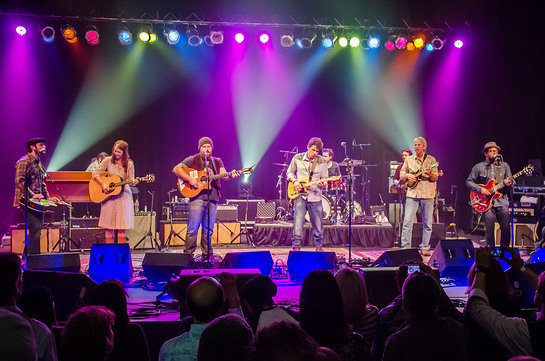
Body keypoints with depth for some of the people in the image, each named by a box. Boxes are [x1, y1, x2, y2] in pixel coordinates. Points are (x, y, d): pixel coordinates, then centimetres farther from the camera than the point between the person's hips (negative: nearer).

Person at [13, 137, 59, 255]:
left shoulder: (38, 163, 20)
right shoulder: (24, 162, -9)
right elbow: (19, 181, -18)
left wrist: (47, 197, 13)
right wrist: (32, 195, -23)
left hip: (37, 202, 9)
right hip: (27, 201, -9)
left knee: (36, 230, 9)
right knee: (35, 229, -16)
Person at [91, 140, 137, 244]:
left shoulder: (129, 164, 0)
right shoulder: (108, 160, -1)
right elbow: (95, 173, 0)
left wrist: (133, 182, -20)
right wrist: (103, 184, -13)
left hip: (123, 195, 0)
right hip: (108, 195, 0)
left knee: (122, 227, -2)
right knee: (109, 226, 0)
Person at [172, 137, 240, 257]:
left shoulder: (217, 162, 17)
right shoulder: (192, 160, 5)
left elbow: (223, 175, 5)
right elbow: (176, 169, -1)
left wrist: (231, 176, -18)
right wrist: (190, 179, -13)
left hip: (212, 199, 4)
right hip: (197, 197, -4)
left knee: (208, 230, 7)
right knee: (192, 229, -6)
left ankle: (207, 254, 15)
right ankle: (188, 254, 0)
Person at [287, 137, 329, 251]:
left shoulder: (322, 162, 0)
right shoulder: (297, 158, 1)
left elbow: (324, 179, 5)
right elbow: (289, 172, 13)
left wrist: (322, 184, -17)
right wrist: (294, 181, -6)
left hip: (315, 197, 1)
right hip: (300, 196, -1)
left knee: (318, 224, 9)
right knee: (298, 222, -12)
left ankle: (318, 245, 32)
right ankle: (296, 248, -4)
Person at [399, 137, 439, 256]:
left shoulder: (431, 160, 4)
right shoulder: (409, 160, 10)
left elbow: (436, 178, 0)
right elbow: (401, 177, 14)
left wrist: (429, 174, -20)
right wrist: (408, 176, -7)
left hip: (427, 194, -1)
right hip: (412, 194, 1)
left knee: (427, 223, 3)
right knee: (407, 222, -7)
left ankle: (425, 248, 12)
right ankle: (405, 247, -4)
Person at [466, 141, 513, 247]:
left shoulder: (504, 166, 12)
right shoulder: (478, 167, 7)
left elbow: (511, 181, 12)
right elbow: (469, 181, 9)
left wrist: (508, 183, -12)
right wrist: (480, 189, -6)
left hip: (502, 201, 1)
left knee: (506, 228, -5)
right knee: (489, 229, -4)